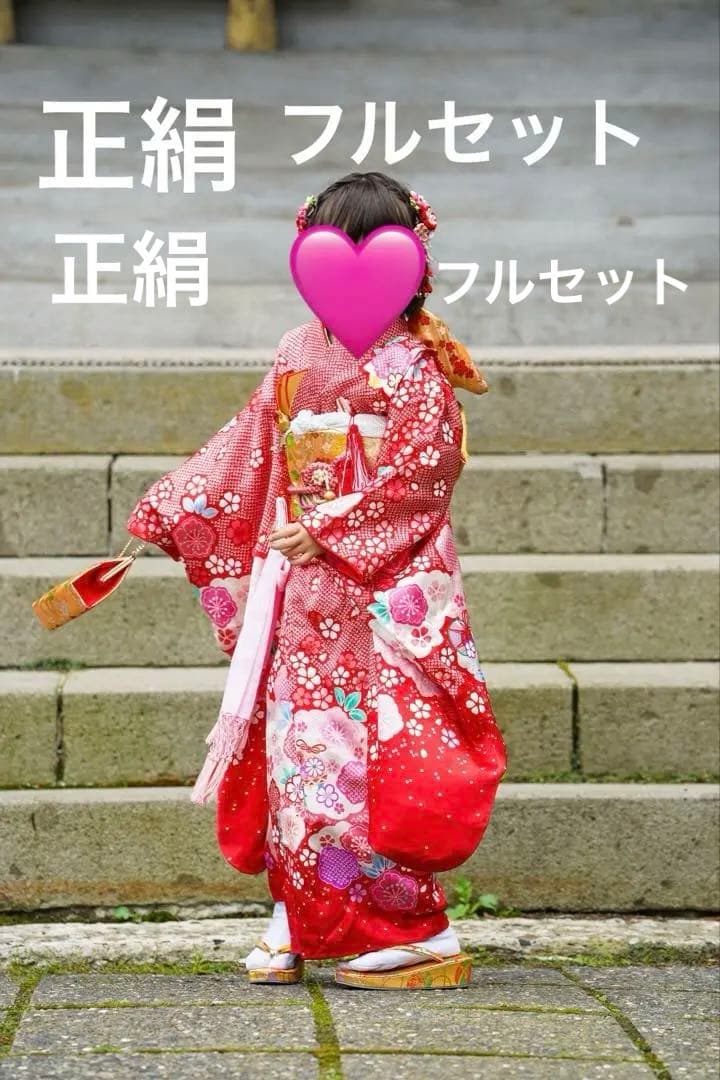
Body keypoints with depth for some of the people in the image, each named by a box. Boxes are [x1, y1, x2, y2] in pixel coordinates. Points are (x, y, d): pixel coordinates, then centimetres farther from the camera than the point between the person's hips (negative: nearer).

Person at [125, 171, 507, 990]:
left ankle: (422, 934, -6)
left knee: (372, 755, -10)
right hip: (306, 589, 6)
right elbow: (244, 449, 19)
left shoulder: (413, 362, -5)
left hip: (385, 587, -6)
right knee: (295, 742, 5)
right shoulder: (298, 355, 14)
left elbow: (420, 470, -14)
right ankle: (294, 923, 13)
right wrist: (167, 513, 15)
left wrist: (331, 529, -18)